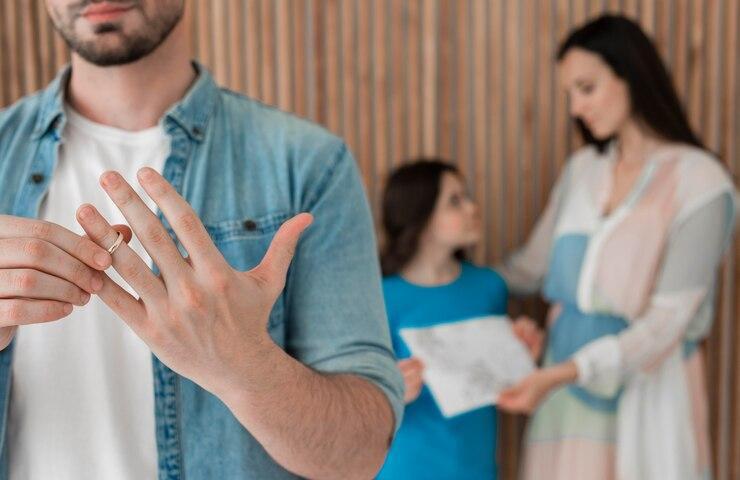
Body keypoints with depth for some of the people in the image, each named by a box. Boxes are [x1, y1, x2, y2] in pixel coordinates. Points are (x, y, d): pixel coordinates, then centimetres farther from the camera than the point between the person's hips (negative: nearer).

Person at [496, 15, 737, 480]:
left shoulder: (699, 181, -11)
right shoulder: (582, 170, 6)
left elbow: (668, 320, -16)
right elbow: (534, 266, 12)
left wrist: (561, 373, -24)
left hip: (645, 392, -4)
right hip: (568, 390, 5)